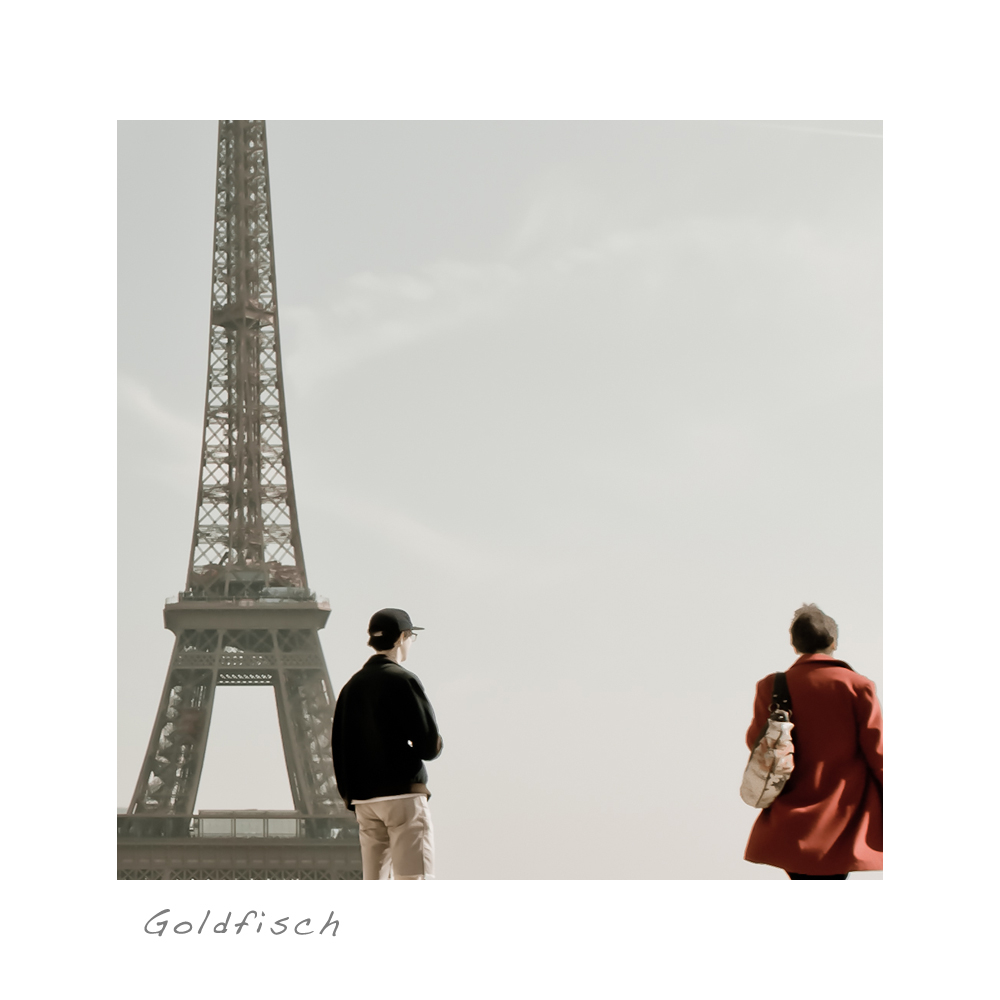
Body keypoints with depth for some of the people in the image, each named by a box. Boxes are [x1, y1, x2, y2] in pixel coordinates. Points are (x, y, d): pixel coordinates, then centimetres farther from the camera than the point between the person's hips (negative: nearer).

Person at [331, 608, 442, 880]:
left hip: (363, 798, 7)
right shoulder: (402, 680, -8)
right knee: (414, 879, -10)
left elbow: (339, 750, 15)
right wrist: (437, 744, 10)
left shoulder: (352, 686, 13)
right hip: (403, 793, -7)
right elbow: (429, 745, -13)